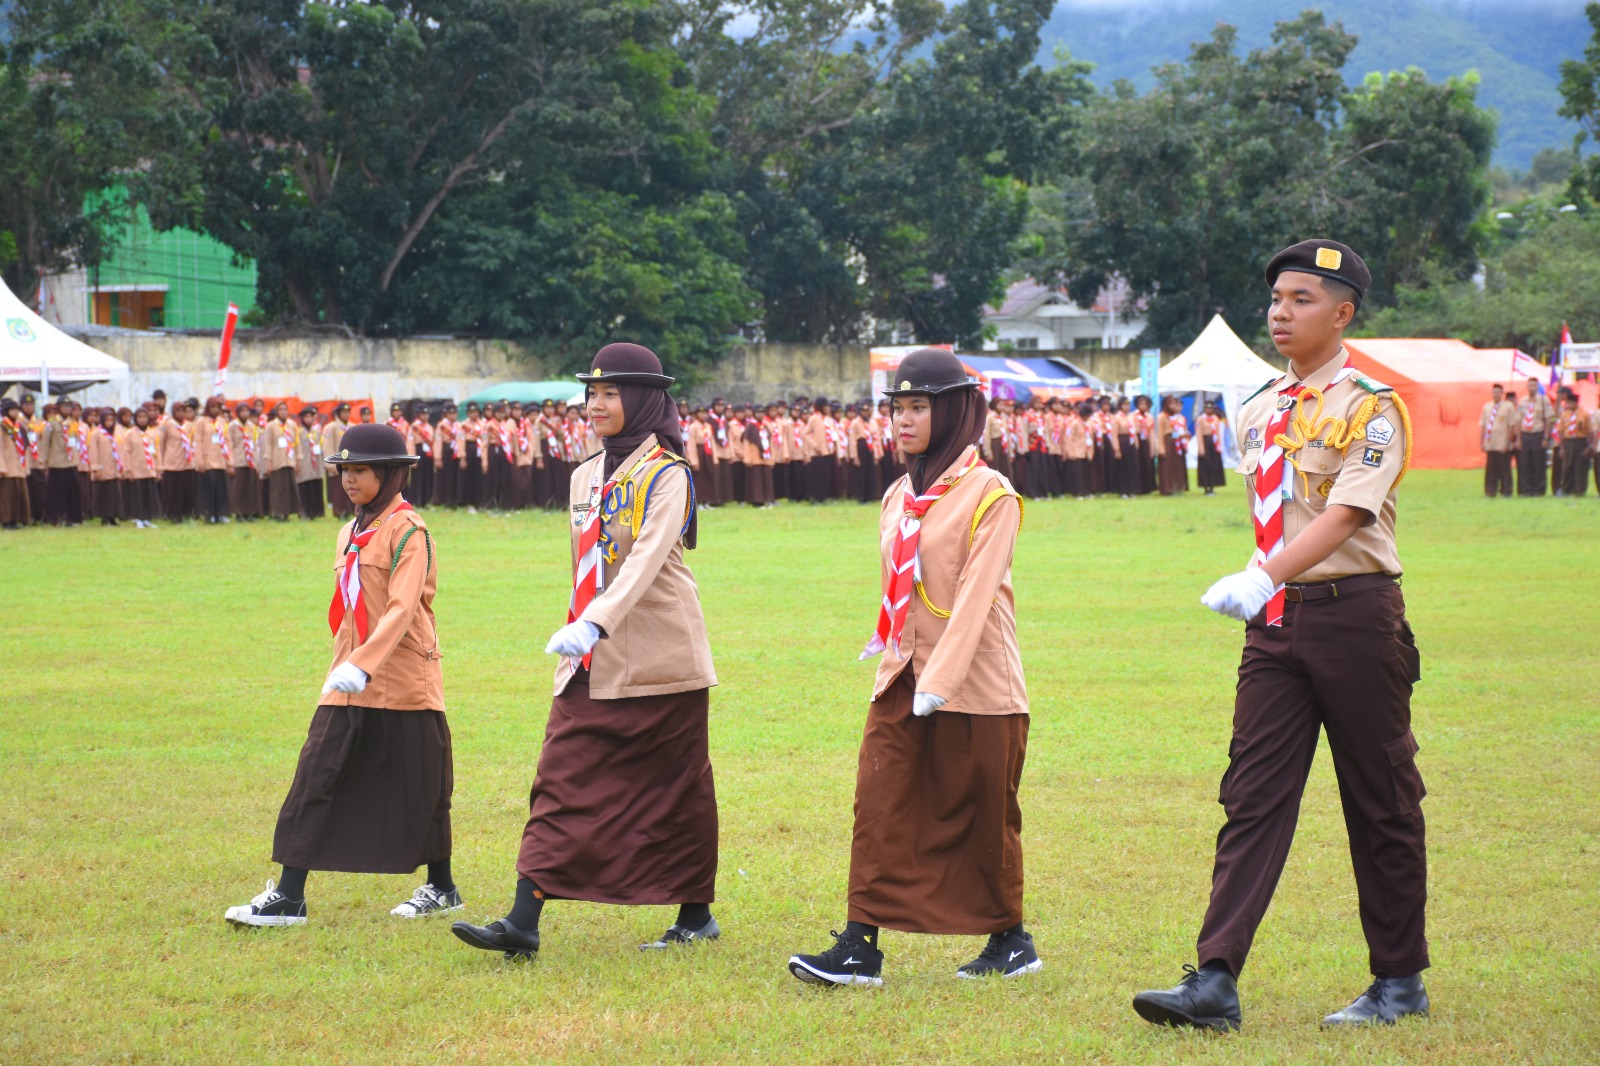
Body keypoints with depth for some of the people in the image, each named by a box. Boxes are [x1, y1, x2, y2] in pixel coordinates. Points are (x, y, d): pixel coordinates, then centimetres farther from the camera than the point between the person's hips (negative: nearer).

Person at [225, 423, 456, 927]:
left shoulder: (408, 531, -11)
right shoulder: (350, 534, 14)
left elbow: (402, 608, -22)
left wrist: (363, 664, -33)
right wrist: (342, 669, 19)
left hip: (403, 680, -7)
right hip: (349, 685, 7)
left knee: (420, 789, 5)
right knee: (315, 778, -3)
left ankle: (442, 887, 23)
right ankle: (288, 897, -4)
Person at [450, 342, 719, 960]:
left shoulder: (667, 475, -9)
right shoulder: (585, 477, 13)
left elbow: (647, 560, -23)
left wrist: (593, 624, -36)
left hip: (661, 661, -6)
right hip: (592, 666, 6)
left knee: (675, 788, 5)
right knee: (562, 784, -4)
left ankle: (696, 914, 20)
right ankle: (523, 925, -10)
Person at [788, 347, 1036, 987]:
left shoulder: (988, 494, -10)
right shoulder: (898, 497, 11)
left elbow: (975, 594, -17)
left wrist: (939, 681, -22)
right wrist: (888, 647, 8)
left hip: (975, 684, -6)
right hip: (901, 680, 6)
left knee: (981, 814, 5)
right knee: (879, 803, -4)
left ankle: (1010, 940, 21)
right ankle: (861, 946, -6)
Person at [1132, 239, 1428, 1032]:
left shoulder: (1371, 408, -9)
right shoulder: (1258, 413, 13)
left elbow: (1344, 514, -21)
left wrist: (1263, 578, -32)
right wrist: (1266, 591, 13)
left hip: (1356, 614, -6)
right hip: (1275, 616, 6)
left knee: (1382, 804, 3)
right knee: (1253, 795, -2)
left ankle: (1400, 980, 14)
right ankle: (1215, 981, -8)